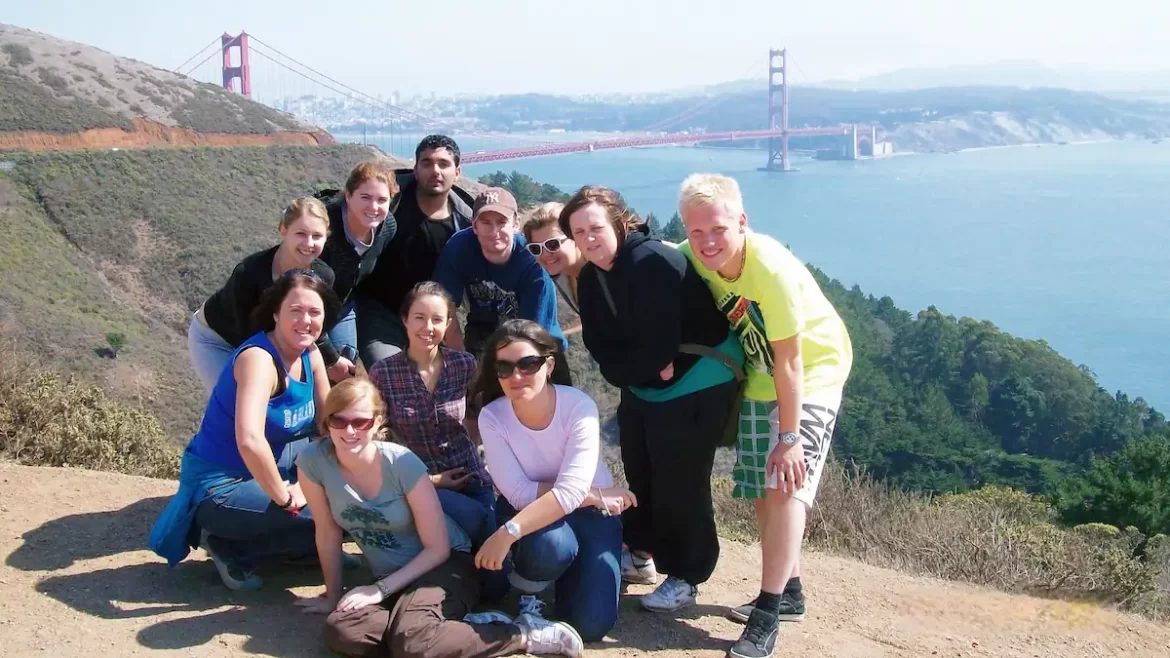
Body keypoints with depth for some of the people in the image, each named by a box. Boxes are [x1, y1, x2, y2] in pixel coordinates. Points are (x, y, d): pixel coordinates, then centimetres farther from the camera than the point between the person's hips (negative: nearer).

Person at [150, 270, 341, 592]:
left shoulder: (310, 354, -1)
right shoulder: (259, 359, -27)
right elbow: (249, 441, -40)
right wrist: (284, 497, -29)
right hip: (219, 485, -8)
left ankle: (304, 548, 14)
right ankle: (228, 546, -2)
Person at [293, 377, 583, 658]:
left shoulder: (401, 463, -20)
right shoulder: (313, 461, -12)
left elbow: (438, 548, -14)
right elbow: (328, 535, 2)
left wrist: (381, 589, -17)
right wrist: (333, 595, 9)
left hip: (445, 563, -4)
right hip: (391, 578, 5)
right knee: (340, 632, -27)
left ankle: (525, 634, -16)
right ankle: (460, 627, -13)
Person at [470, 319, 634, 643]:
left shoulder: (579, 406, -25)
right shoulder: (492, 417, -20)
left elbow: (570, 492, -34)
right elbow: (520, 494, -25)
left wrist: (507, 533, -43)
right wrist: (596, 494, -28)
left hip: (588, 512, 0)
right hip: (531, 512, 0)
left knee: (590, 624, -13)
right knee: (550, 545, -36)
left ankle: (571, 567, 21)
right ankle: (526, 590, 0)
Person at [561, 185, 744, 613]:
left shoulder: (651, 263, -28)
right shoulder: (591, 277, -1)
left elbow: (659, 348, -31)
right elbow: (599, 346, -3)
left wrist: (626, 368, -13)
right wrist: (645, 368, -17)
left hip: (697, 383, -9)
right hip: (643, 387, 9)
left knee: (679, 482, -3)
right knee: (639, 472, 19)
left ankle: (685, 578, 12)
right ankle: (641, 554, 37)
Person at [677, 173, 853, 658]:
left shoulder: (772, 269, -34)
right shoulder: (691, 258, -16)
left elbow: (789, 361, -29)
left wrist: (790, 436, -24)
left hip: (812, 373, -7)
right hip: (758, 376, 7)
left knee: (786, 485, -17)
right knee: (762, 490, 12)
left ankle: (767, 617, -11)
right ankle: (788, 593, 29)